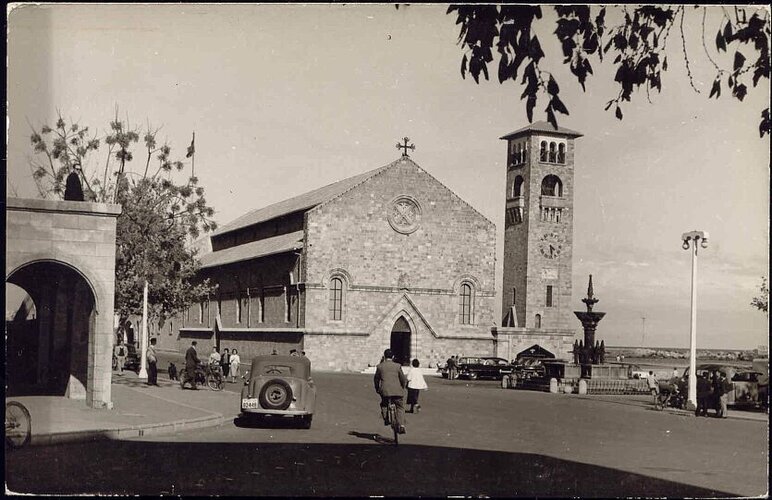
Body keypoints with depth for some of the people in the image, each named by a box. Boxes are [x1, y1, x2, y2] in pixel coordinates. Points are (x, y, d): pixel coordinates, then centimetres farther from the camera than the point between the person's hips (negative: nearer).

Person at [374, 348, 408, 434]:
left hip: (385, 390, 0)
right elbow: (403, 379, 9)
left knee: (384, 404, 27)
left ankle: (386, 420, 14)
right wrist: (403, 388, 26)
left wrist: (377, 389, 28)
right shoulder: (397, 366, 4)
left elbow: (376, 379, 13)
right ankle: (401, 425, -5)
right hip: (397, 390, 0)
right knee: (400, 407, 10)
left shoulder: (380, 366, 5)